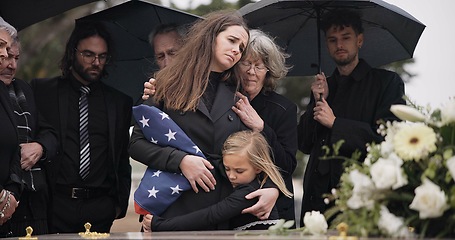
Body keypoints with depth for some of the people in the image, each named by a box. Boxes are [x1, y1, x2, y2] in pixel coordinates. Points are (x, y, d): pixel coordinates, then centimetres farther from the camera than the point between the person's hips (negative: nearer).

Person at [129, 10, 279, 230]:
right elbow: (137, 143, 0)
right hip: (176, 209, -3)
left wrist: (272, 189, -10)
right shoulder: (170, 85, 3)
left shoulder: (238, 96, 11)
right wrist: (180, 160, -15)